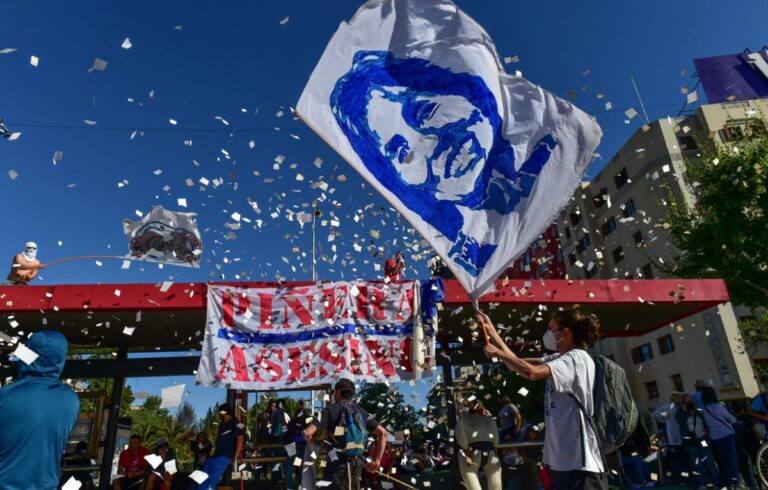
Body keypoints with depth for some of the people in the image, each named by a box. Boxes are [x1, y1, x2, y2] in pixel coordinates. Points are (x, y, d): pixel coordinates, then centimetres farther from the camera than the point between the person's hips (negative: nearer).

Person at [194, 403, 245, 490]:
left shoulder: (234, 423, -7)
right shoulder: (222, 424, 20)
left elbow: (240, 438, -16)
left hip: (225, 456, -9)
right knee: (202, 479, 2)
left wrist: (235, 457, -20)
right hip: (216, 455, 9)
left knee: (212, 480, -18)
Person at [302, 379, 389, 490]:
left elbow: (308, 433, -16)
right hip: (357, 463, 5)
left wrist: (312, 441, 7)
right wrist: (377, 460, 7)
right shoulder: (361, 411, 10)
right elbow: (383, 433, 4)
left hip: (338, 464, -5)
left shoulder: (331, 410, -6)